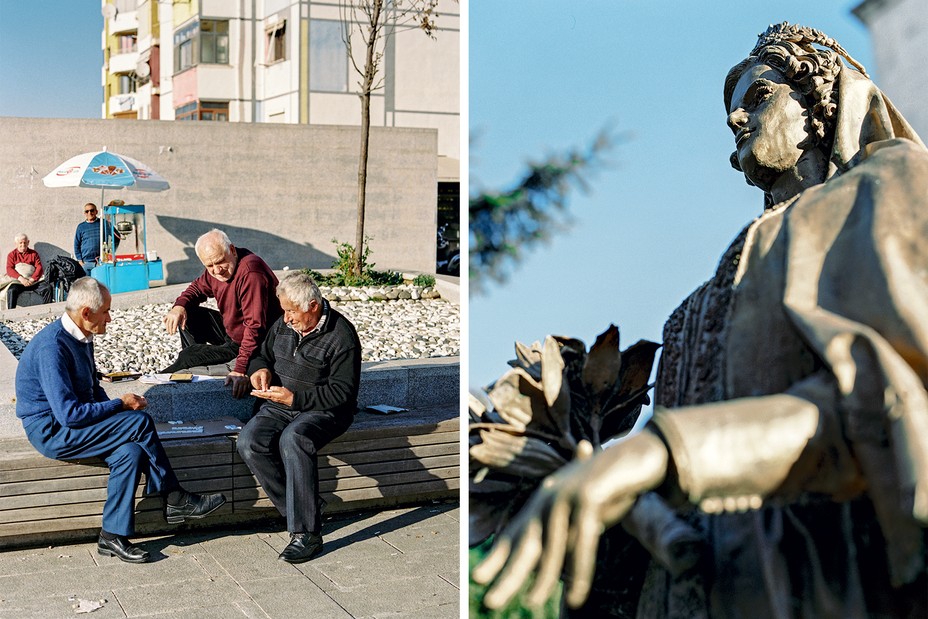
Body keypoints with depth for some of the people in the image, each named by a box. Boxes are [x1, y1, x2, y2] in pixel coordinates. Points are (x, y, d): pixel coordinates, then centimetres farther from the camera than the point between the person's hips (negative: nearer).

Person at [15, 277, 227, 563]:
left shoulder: (81, 338, 9)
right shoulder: (52, 347, -23)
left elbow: (93, 389, 22)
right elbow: (68, 413, -27)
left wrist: (116, 409, 2)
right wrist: (120, 405, -16)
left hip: (69, 425, 9)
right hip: (51, 432, -9)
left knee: (131, 453, -18)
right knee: (140, 421, -21)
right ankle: (174, 498, -6)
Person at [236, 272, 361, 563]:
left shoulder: (341, 336, -12)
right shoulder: (283, 325, 9)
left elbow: (343, 392, -15)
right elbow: (262, 354, 26)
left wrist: (295, 398, -22)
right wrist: (260, 369, 0)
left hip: (321, 411, -6)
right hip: (279, 406, 7)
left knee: (293, 439, -38)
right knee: (249, 442, -24)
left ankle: (307, 532, -32)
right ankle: (301, 509, -14)